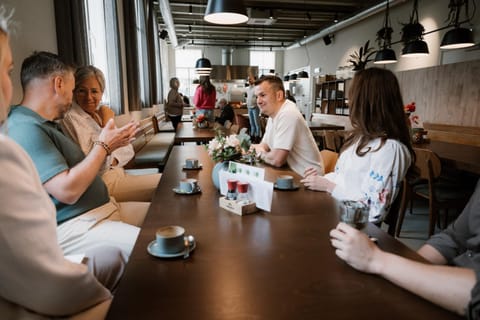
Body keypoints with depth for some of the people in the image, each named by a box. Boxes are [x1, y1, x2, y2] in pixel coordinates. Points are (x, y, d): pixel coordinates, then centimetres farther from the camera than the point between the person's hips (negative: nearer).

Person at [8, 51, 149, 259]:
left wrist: (110, 143, 21)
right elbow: (67, 191, -24)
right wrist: (103, 146, -13)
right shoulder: (24, 129, -17)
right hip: (74, 228, -10)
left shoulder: (44, 124, 17)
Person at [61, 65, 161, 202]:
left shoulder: (99, 114, 11)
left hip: (119, 173, 8)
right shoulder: (70, 118, -15)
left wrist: (113, 159, -12)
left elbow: (128, 149, 9)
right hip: (105, 182, -8)